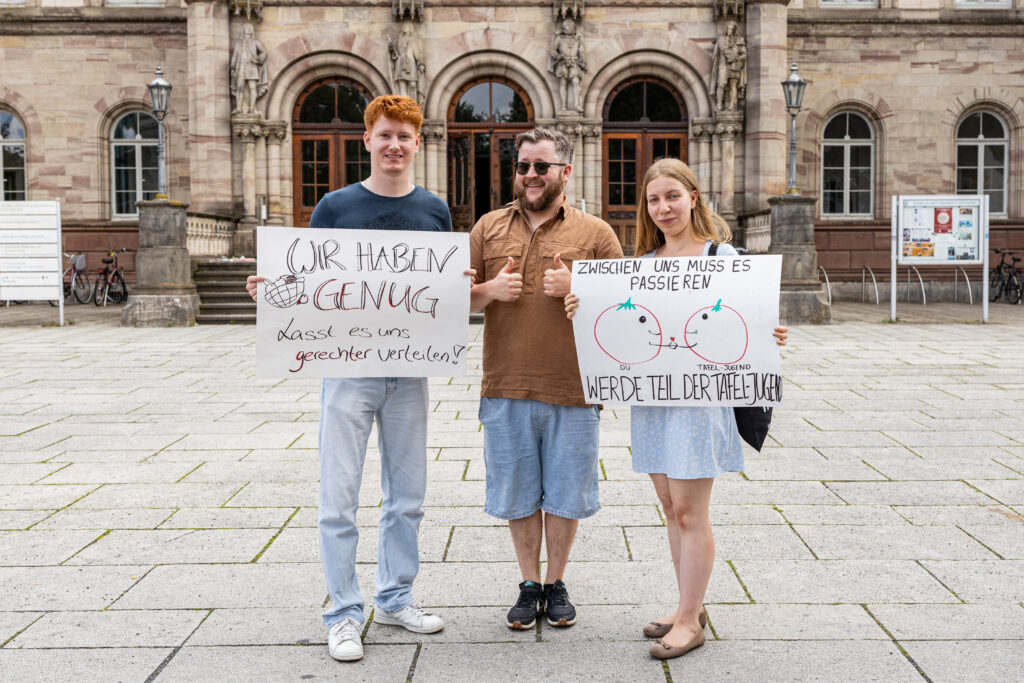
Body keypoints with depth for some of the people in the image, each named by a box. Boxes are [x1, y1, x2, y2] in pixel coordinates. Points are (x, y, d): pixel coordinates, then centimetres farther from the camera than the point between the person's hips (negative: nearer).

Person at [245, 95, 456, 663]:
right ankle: (344, 614, 13)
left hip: (409, 371, 3)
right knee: (339, 497, 0)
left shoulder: (434, 210, 8)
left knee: (406, 495, 11)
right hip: (348, 367, -2)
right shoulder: (335, 206, 1)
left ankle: (395, 598, 28)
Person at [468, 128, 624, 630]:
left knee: (563, 492, 9)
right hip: (506, 386, 2)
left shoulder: (595, 233, 3)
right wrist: (490, 290, -9)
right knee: (517, 492, 11)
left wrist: (575, 288, -14)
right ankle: (529, 585, 28)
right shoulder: (489, 227, 10)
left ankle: (556, 584, 28)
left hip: (572, 387, -1)